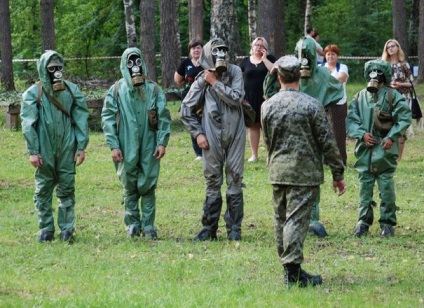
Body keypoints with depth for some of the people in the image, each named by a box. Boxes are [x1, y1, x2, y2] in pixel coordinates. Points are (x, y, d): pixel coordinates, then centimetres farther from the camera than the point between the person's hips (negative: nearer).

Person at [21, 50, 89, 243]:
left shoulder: (72, 91, 4)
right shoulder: (33, 94, -2)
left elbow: (81, 120, 4)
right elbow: (28, 124, -4)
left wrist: (81, 147, -2)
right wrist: (33, 151, -9)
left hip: (67, 150, 1)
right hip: (44, 151, -1)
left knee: (67, 190, 3)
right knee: (43, 190, 4)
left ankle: (67, 229, 9)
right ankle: (46, 229, 12)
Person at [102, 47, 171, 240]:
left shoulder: (154, 90, 4)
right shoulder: (116, 91, 1)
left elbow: (164, 117, 5)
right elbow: (107, 119, 1)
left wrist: (162, 142, -3)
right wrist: (113, 146, -6)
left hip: (149, 148, 0)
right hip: (126, 150, 0)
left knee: (148, 187, 1)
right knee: (129, 188, 6)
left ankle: (148, 226, 7)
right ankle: (133, 224, 17)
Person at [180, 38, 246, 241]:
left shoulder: (235, 73, -3)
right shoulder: (202, 80, -4)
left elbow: (236, 98, -18)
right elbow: (186, 110, 3)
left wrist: (215, 83, -14)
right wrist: (197, 133, -2)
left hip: (235, 135, 0)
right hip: (212, 138, 0)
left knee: (235, 180, 3)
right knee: (212, 182, 5)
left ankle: (234, 228, 9)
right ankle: (209, 228, 12)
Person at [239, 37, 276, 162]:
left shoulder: (270, 59, 5)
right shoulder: (245, 61, 10)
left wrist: (264, 58, -10)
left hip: (265, 97, -2)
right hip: (250, 98, 2)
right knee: (252, 125, 5)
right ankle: (254, 154, 11)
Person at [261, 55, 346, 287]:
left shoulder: (268, 106, 2)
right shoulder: (311, 105, -10)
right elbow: (327, 142, -8)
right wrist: (338, 174, -1)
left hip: (277, 171, 4)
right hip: (304, 172, -4)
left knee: (281, 219, 15)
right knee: (297, 219, -6)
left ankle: (287, 263, 24)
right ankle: (293, 271, -10)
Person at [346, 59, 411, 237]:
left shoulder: (393, 96, -2)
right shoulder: (360, 98, 7)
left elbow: (404, 118, -4)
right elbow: (350, 120, 7)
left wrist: (392, 137, -13)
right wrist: (362, 134, -9)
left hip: (385, 150, -3)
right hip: (365, 150, 3)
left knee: (386, 187, -1)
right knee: (365, 186, 7)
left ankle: (387, 223, 7)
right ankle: (363, 221, 15)